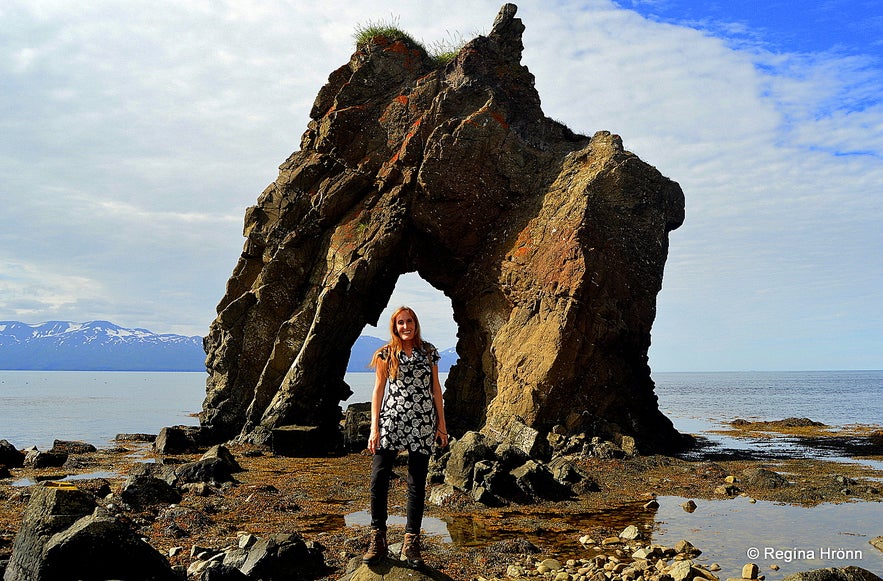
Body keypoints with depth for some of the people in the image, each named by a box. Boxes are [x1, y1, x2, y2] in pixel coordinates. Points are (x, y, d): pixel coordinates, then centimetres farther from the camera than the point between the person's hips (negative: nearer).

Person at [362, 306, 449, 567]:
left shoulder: (428, 351, 8)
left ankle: (411, 545, 12)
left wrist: (441, 422, 8)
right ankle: (378, 541, 6)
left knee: (417, 483, 3)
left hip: (422, 423, 1)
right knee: (378, 479, -8)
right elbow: (378, 390, 3)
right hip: (391, 420, -1)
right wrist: (374, 428, -3)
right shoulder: (385, 354, 4)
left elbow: (435, 388, 11)